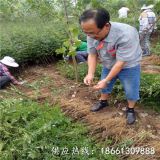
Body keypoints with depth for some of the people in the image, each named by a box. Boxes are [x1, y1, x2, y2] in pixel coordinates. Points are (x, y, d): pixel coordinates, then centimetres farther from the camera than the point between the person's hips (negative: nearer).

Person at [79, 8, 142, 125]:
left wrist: (106, 80, -31)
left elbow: (121, 62, -34)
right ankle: (103, 102, 47)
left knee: (131, 90, 6)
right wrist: (90, 74, -26)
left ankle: (130, 109, 33)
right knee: (104, 85, 20)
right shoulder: (92, 34, -22)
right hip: (108, 65, 5)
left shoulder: (126, 35, -40)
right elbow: (92, 54, -13)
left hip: (128, 65, -5)